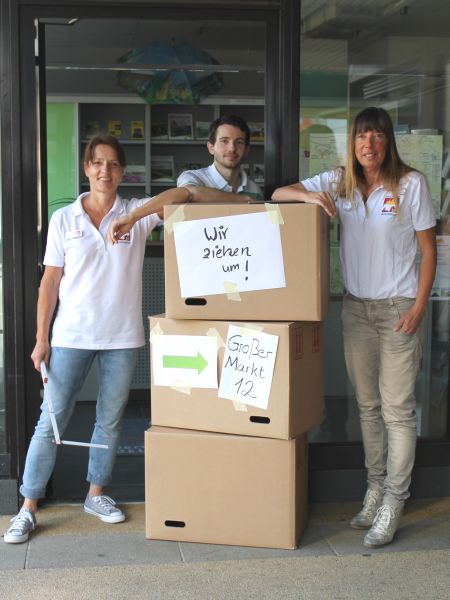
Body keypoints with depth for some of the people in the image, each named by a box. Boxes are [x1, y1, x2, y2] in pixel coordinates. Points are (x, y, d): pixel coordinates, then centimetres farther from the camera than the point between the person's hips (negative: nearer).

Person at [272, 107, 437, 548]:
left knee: (397, 408, -3)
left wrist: (418, 306, -11)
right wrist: (309, 196, -17)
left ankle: (393, 502, 4)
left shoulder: (411, 183, -5)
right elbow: (279, 193, 5)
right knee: (367, 404, 12)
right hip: (355, 307, 5)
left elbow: (428, 248, -3)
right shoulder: (338, 183, 5)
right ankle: (375, 487, 24)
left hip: (398, 307, -4)